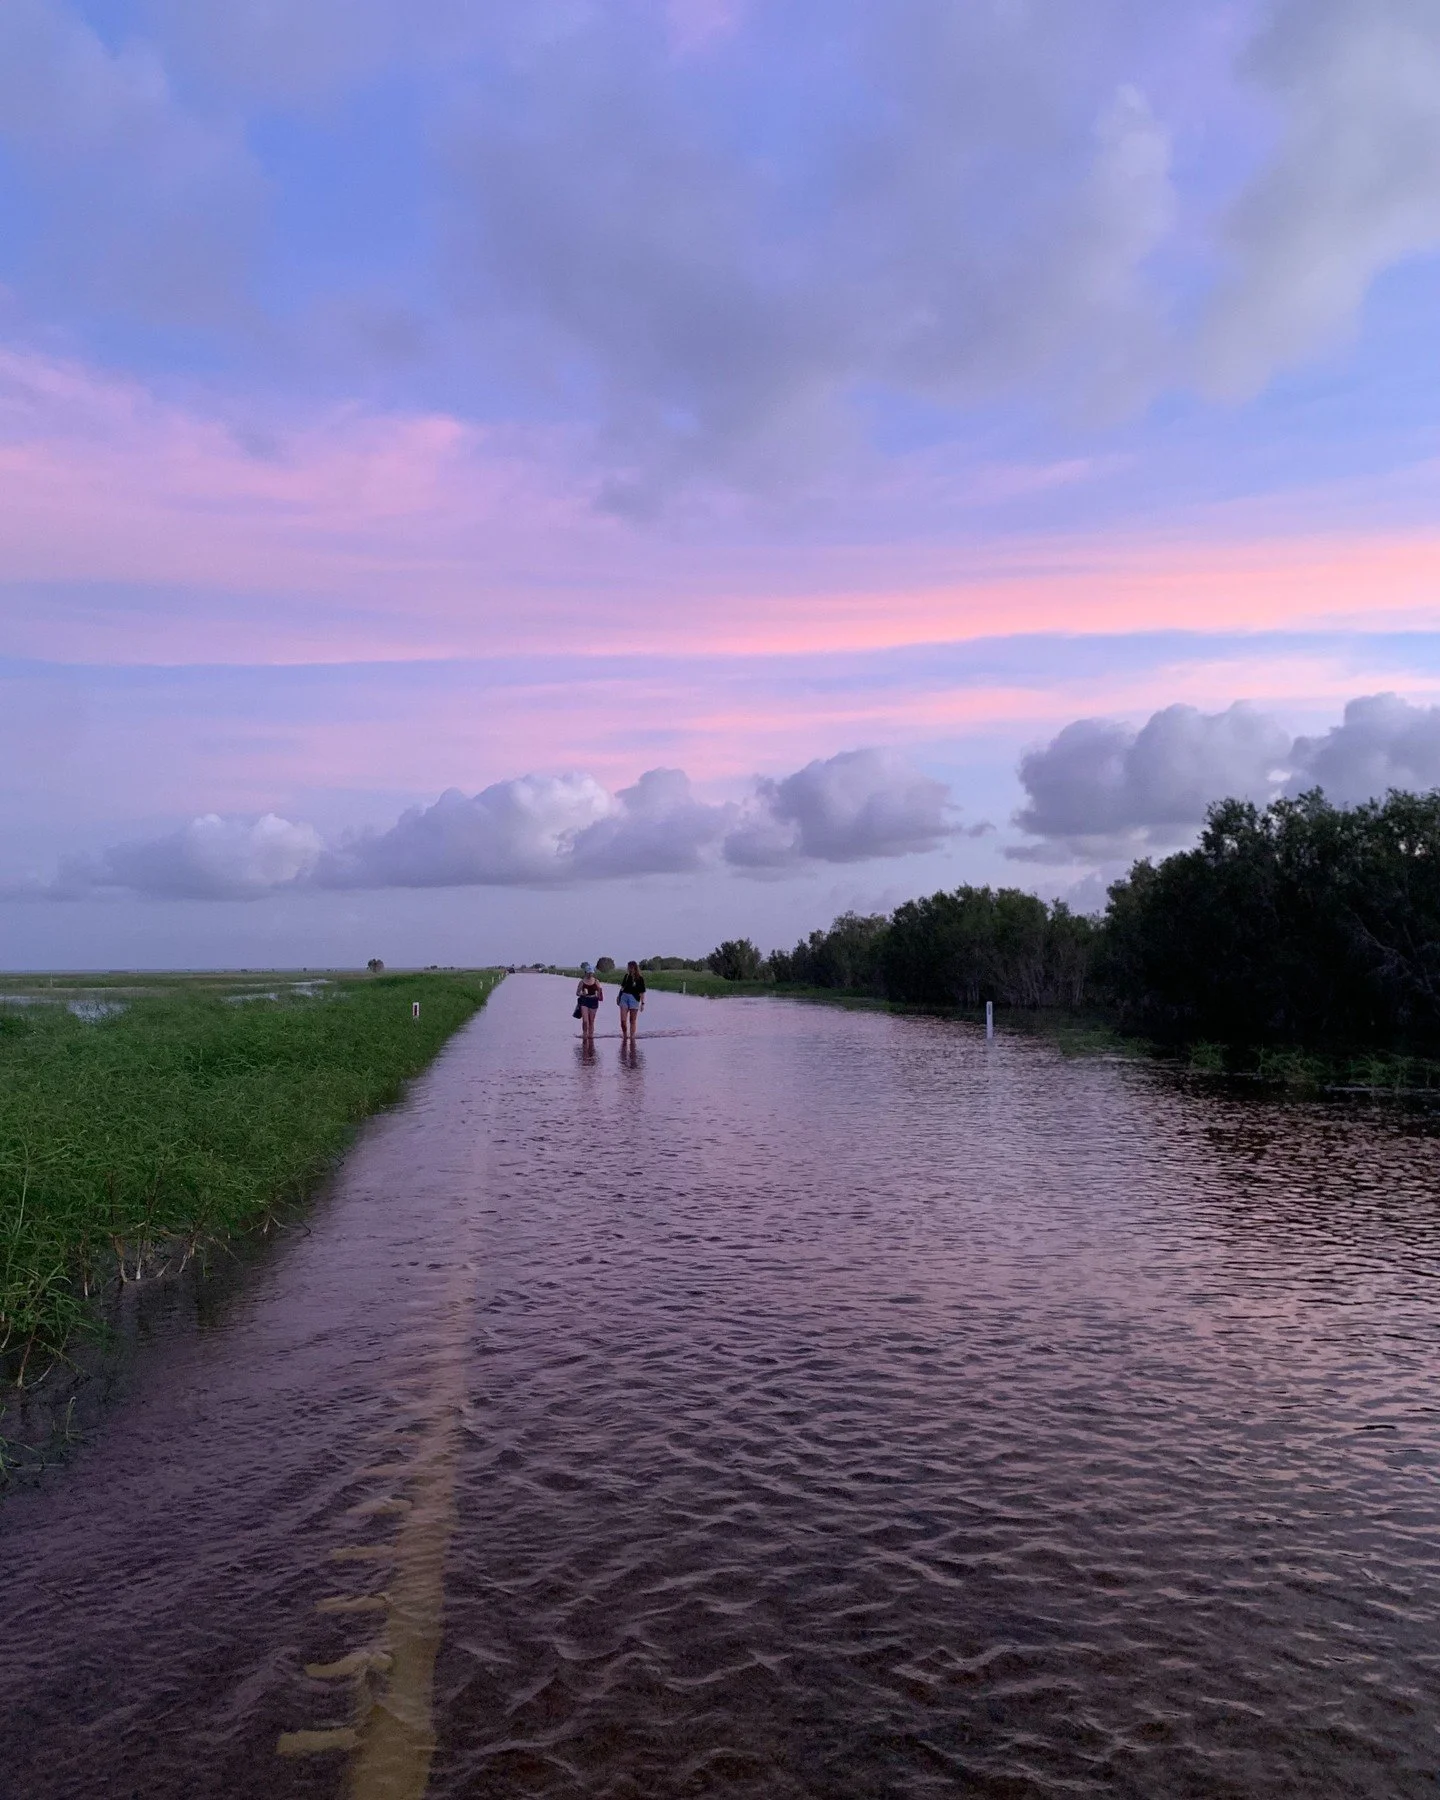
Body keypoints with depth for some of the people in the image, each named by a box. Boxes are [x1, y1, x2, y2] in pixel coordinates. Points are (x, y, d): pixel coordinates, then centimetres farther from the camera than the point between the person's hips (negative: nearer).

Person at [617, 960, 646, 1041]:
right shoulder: (627, 976, 7)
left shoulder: (640, 978, -6)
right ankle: (625, 1036, 15)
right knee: (623, 1020, -1)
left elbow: (642, 992, -6)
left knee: (633, 1020, 4)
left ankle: (632, 1038, 11)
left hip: (634, 998, -4)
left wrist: (642, 1003, -8)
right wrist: (619, 995, 13)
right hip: (624, 997, 4)